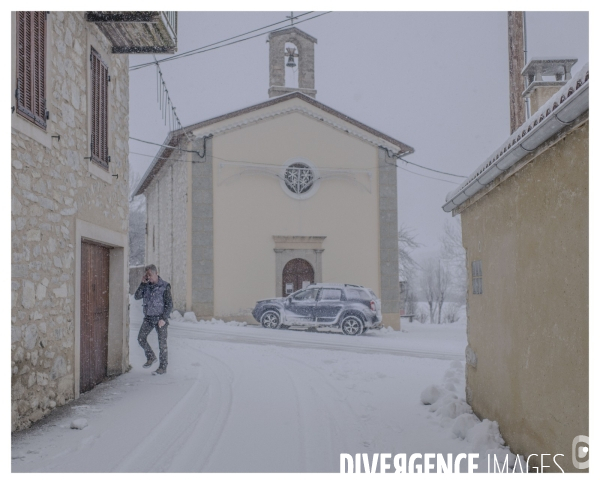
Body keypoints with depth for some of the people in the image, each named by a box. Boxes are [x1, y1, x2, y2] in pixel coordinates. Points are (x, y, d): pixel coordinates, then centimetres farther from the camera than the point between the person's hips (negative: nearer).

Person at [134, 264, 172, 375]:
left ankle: (163, 367, 7)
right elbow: (137, 296, -3)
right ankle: (151, 357, 21)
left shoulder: (164, 286, -8)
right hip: (148, 317, 5)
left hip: (160, 318, -5)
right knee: (141, 338, -2)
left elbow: (169, 304, -9)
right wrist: (143, 284, -11)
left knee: (162, 343, -1)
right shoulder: (146, 285, 6)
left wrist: (163, 318, -15)